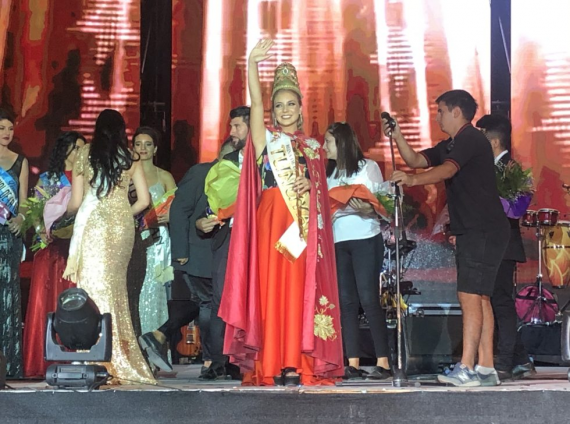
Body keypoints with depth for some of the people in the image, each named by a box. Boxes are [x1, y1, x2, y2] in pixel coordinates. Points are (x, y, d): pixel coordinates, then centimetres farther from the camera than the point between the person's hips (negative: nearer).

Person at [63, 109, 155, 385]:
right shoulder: (131, 160, 11)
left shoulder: (85, 155, 5)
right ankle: (123, 362, 10)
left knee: (95, 289, -4)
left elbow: (75, 202, 6)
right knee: (116, 289, 9)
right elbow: (144, 200, 7)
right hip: (123, 227, 3)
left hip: (93, 225, -3)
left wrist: (65, 212, 27)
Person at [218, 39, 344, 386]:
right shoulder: (266, 138, 9)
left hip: (303, 226, 2)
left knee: (298, 290, -2)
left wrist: (310, 186, -5)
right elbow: (256, 103, -6)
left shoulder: (313, 147, 17)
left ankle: (296, 362, -1)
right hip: (271, 219, -2)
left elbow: (321, 191, 18)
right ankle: (272, 364, -4)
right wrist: (253, 64, -18)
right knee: (271, 287, -6)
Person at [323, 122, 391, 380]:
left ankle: (383, 363, -9)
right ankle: (353, 364, 1)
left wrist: (366, 208, -24)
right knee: (346, 301, 1)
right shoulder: (330, 173, 18)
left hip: (365, 240, -5)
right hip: (337, 242, 5)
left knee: (368, 299, -10)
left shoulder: (368, 167, 3)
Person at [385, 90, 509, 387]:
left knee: (470, 295, -15)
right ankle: (486, 369, 10)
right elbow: (416, 160, 19)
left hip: (483, 231, -10)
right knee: (479, 297, 8)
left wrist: (413, 180, -40)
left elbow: (448, 170, -27)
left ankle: (466, 369, -18)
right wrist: (396, 136, 6)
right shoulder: (450, 146, 20)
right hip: (471, 232, 10)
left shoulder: (471, 139, -11)